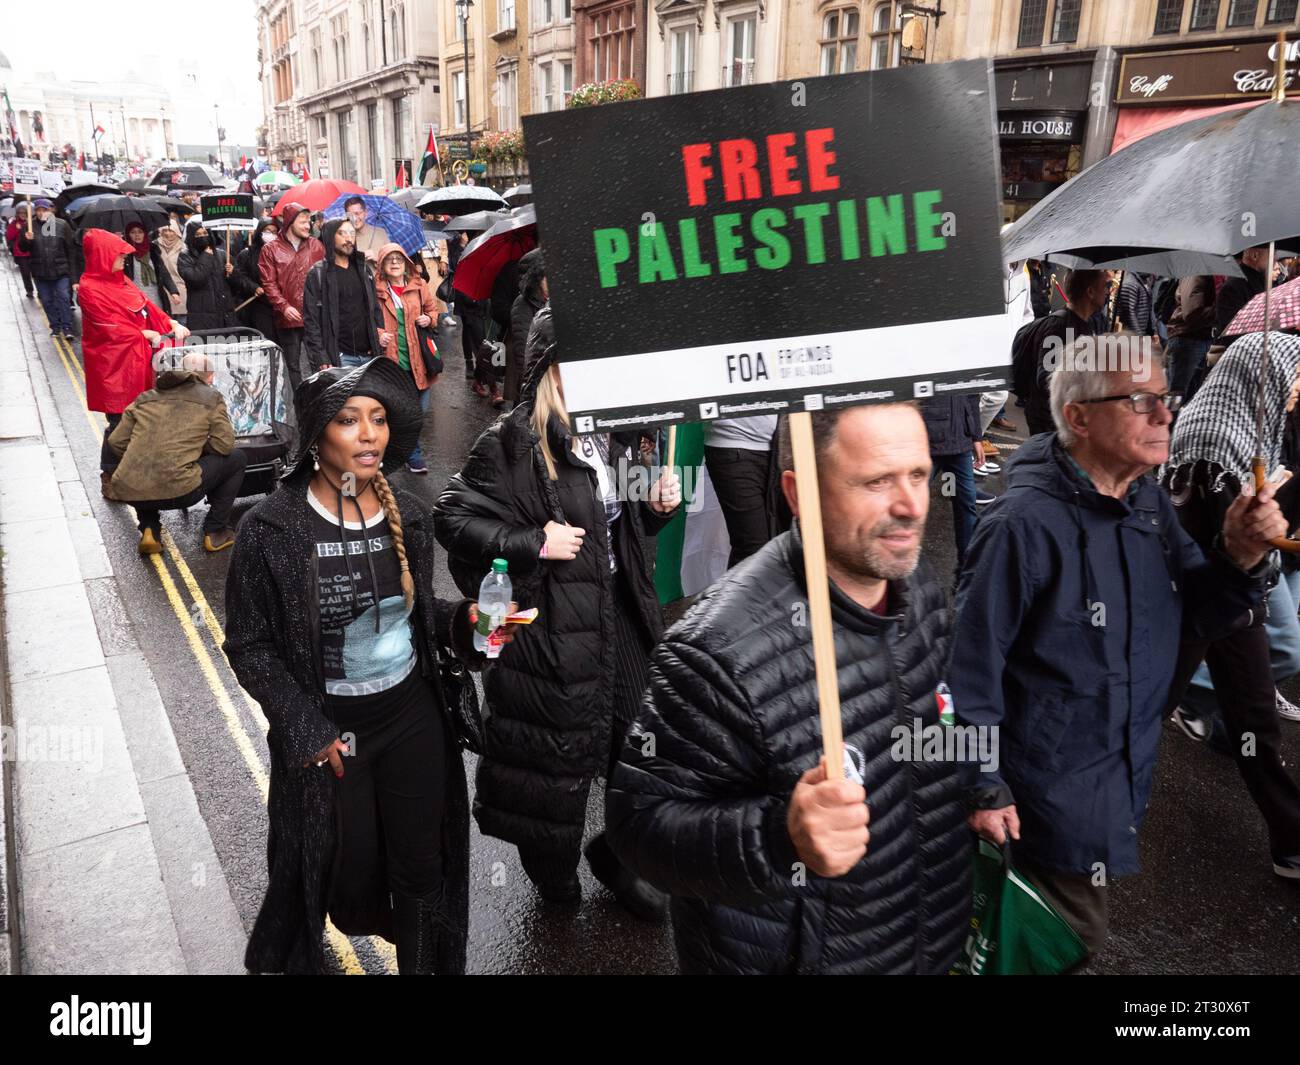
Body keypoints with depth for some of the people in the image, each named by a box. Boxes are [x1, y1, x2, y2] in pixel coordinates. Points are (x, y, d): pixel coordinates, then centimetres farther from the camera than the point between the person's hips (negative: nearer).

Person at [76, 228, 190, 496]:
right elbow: (112, 327, -16)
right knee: (120, 422, -1)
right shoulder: (90, 290, -13)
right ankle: (110, 478, 13)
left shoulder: (120, 280, 11)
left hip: (138, 360, 7)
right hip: (114, 365, -7)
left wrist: (173, 324, -3)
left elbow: (145, 306, 11)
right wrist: (147, 335, -8)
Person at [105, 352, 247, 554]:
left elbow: (116, 441, 16)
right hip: (177, 490, -5)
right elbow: (224, 445, 3)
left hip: (127, 491, 5)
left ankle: (149, 530, 19)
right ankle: (215, 532, 17)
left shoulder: (145, 397, 19)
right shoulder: (211, 397, 9)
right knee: (237, 458, 16)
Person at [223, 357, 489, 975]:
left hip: (414, 720, 3)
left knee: (421, 868, 15)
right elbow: (249, 645, -9)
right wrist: (306, 731, -14)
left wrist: (464, 622, -12)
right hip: (326, 731, -3)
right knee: (345, 870, 13)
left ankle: (423, 965, 42)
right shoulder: (270, 531, -16)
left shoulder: (408, 517, -4)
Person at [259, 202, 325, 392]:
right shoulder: (271, 250, 3)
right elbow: (269, 284, -3)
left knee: (319, 362, 2)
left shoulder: (316, 246, 8)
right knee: (293, 364, 8)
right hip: (288, 318, -1)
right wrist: (284, 307, -15)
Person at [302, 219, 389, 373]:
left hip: (369, 354, 5)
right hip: (340, 357, -4)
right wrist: (322, 361, -12)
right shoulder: (317, 274, 1)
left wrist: (380, 332, 4)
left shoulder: (364, 270, 17)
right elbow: (311, 320, -4)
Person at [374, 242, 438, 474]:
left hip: (418, 358, 3)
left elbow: (432, 308, 19)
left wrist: (429, 319, -2)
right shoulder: (376, 289, -3)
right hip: (391, 359, -3)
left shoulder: (418, 286, 5)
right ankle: (414, 457, 17)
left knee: (419, 409, 10)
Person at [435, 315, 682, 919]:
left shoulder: (614, 434, 8)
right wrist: (533, 545, -20)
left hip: (620, 611, 7)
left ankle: (617, 855, 38)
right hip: (550, 622, -6)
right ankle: (549, 862, 38)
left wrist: (656, 507, 1)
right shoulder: (513, 442, -15)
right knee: (554, 746, 9)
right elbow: (453, 519, -14)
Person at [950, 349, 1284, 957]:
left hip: (1131, 770, 8)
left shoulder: (1149, 502, -1)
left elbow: (1194, 616, 7)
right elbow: (971, 664, -22)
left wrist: (1240, 558, -13)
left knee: (1077, 930, 27)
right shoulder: (1025, 524, -26)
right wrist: (984, 786, -17)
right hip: (1054, 788, -7)